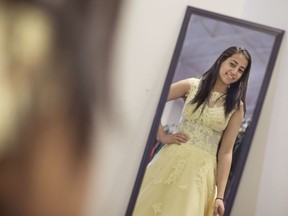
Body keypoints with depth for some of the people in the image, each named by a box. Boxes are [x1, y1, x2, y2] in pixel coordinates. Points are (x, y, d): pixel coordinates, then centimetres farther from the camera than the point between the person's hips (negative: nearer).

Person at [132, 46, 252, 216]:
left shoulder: (236, 106, 3)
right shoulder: (192, 86, 4)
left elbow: (226, 152, 0)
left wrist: (220, 195, -5)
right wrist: (162, 137, -3)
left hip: (200, 171, 0)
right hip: (172, 161, 1)